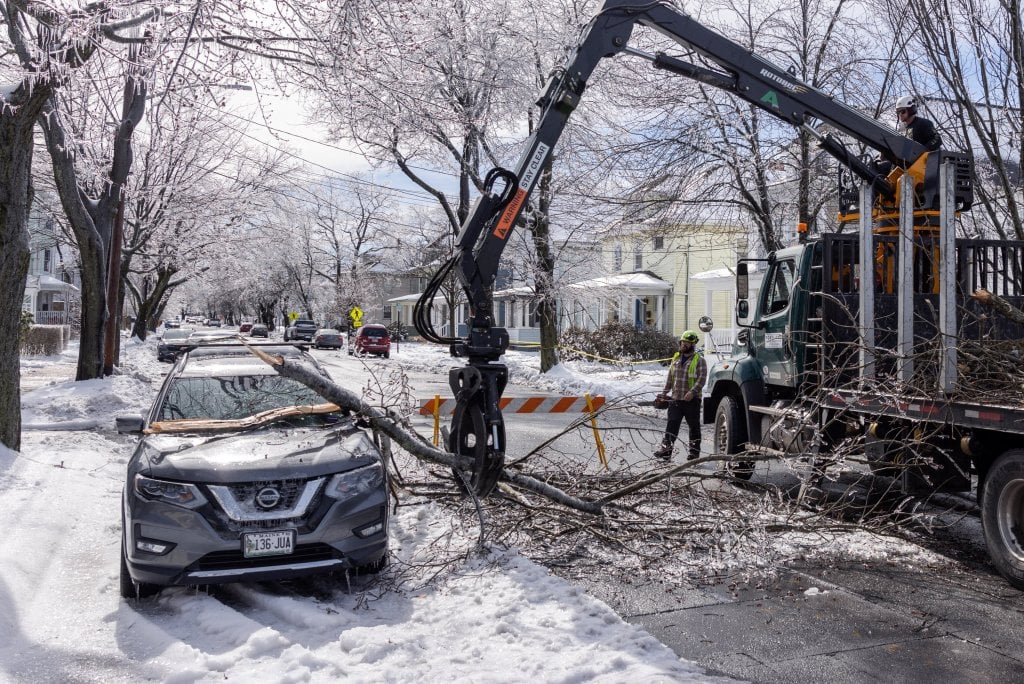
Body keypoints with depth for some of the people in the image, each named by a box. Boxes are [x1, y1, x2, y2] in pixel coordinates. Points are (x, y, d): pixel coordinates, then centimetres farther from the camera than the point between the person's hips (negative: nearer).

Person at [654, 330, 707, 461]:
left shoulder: (699, 359, -5)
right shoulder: (676, 358, 13)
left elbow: (702, 379, -14)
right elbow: (670, 378, 19)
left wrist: (692, 392, -25)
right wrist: (664, 392, 12)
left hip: (691, 400, -5)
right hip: (675, 399, 5)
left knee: (694, 426, 6)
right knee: (672, 425, 0)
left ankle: (694, 452, 15)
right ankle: (666, 450, -2)